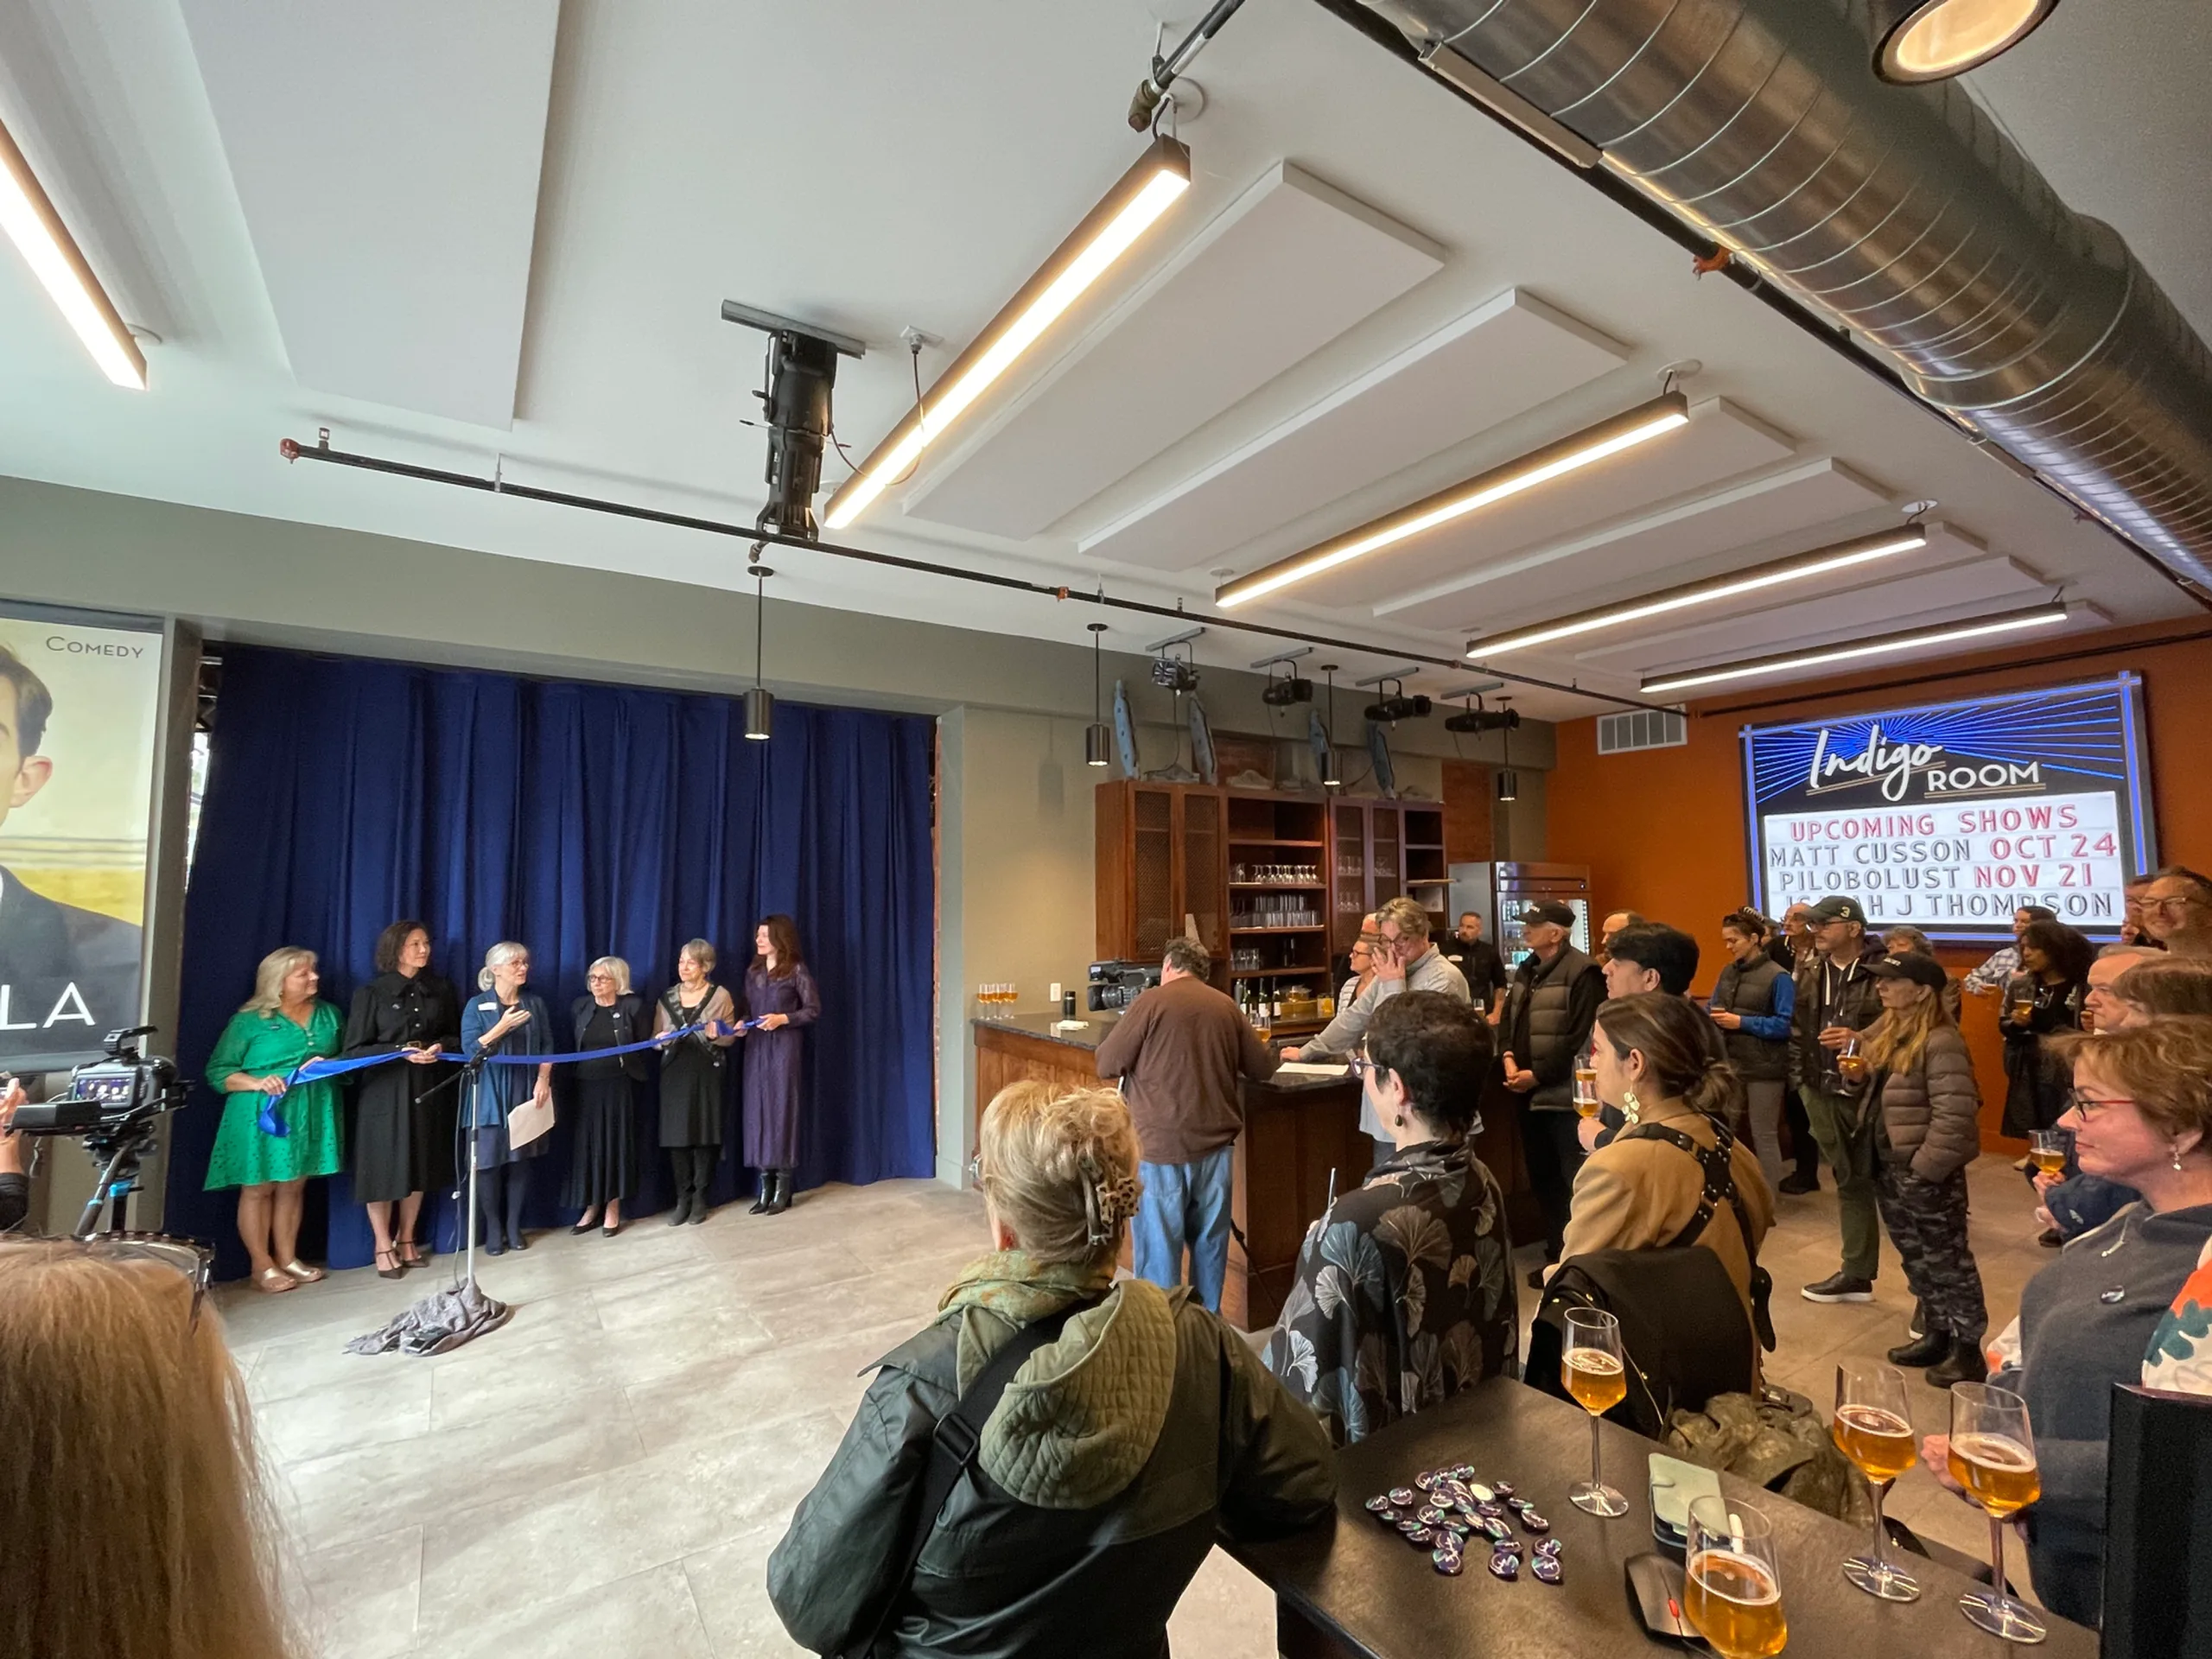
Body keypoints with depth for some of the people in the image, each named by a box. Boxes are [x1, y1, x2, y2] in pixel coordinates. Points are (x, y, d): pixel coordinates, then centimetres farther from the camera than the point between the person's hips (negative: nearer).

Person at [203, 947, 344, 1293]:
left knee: (293, 1187, 12)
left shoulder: (328, 1014, 9)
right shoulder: (250, 1020, -5)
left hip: (311, 1114, 4)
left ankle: (287, 1258, 22)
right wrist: (257, 1084, -20)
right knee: (259, 1188, 4)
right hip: (263, 1115, -4)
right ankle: (262, 1266, 14)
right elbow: (218, 1072, -4)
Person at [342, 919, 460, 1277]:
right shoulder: (371, 993, -4)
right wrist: (401, 1052, -19)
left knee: (420, 1166, 10)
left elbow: (458, 1035, 10)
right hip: (385, 1091, -3)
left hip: (428, 1088, 3)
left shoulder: (441, 988, 7)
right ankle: (383, 1246, 17)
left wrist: (440, 1047, -10)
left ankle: (406, 1240, 24)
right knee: (385, 1167, 2)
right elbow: (355, 1049, -6)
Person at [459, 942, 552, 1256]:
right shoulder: (478, 1005, -4)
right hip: (490, 1097, -3)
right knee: (489, 1162, 1)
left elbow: (546, 1045, 6)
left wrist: (543, 1081, -5)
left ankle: (514, 1226, 19)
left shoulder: (535, 1003, 6)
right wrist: (502, 1027, -24)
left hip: (525, 1094, 3)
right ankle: (493, 1229, 16)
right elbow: (470, 1049, -12)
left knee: (521, 1160, 7)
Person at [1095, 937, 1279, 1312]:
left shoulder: (1152, 1002, -8)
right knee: (1210, 1241, 17)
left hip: (1161, 1145, -4)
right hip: (1215, 1144, 5)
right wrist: (1283, 1056, 33)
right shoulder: (1226, 1006, 4)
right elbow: (1262, 1068, 11)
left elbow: (1106, 1065, -6)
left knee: (1158, 1245, 6)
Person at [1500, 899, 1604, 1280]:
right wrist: (1509, 1057, -3)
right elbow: (1511, 1020, 15)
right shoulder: (1525, 970, 13)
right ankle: (1555, 1256, 31)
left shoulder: (1582, 972, -15)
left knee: (1575, 1181, 2)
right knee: (1542, 1178, 17)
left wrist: (1538, 1074, -16)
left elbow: (1579, 1038, -19)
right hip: (1529, 1093, 8)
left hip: (1565, 1094, -8)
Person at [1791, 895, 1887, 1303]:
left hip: (1874, 1093, -6)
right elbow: (1798, 1030, 13)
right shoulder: (1810, 972, 8)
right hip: (1826, 1094, 7)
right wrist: (1800, 1079, 10)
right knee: (1849, 1181, 17)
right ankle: (1856, 1274, 29)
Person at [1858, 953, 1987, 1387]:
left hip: (1927, 1171, -8)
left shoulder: (1940, 1042, -20)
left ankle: (1968, 1349, 20)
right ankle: (1936, 1334, 34)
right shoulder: (1883, 1032, 7)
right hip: (1888, 1166, 9)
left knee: (1945, 1260, 6)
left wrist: (1925, 1169, -21)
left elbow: (1954, 1115, -24)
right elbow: (1874, 1091, 22)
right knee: (1914, 1256, 19)